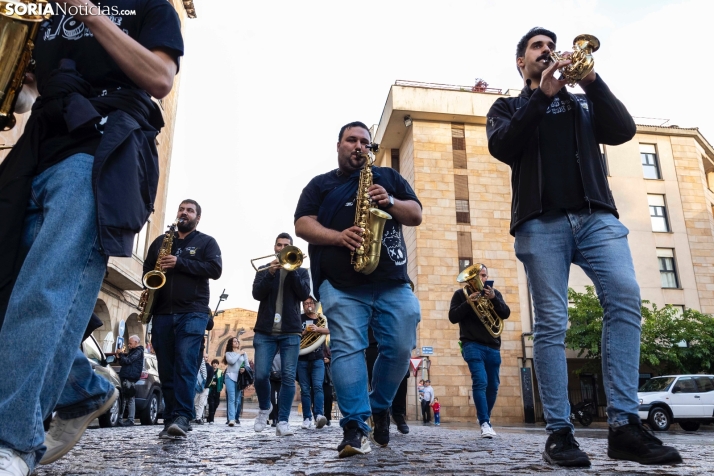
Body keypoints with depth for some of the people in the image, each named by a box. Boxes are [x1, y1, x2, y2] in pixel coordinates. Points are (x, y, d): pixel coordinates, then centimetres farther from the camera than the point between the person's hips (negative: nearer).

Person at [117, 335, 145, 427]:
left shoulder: (138, 352, -6)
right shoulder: (132, 351, 25)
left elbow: (128, 361, -17)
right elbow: (123, 363, 27)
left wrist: (121, 355, -2)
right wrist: (120, 357, 7)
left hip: (130, 378, -10)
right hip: (125, 377, 10)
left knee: (130, 399, -9)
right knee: (123, 398, 10)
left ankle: (130, 420, -9)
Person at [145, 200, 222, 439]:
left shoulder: (207, 242, 8)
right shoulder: (161, 241, 20)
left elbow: (215, 269, -6)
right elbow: (146, 268, 22)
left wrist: (180, 263, -14)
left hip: (193, 312, -4)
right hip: (162, 313, 4)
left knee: (185, 363, -17)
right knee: (166, 368, 4)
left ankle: (182, 418, -20)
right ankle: (170, 420, 10)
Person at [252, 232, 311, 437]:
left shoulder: (300, 271, 12)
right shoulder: (265, 269, 13)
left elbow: (304, 294, -6)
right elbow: (257, 294, -3)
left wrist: (291, 269, -12)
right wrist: (270, 273, -17)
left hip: (290, 331, 0)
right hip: (265, 331, 1)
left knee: (288, 377, -6)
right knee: (261, 375, -5)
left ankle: (283, 421, -2)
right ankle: (264, 408, 22)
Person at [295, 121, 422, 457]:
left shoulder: (389, 178, 21)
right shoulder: (320, 185, 15)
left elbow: (416, 215, 14)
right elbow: (302, 225, 2)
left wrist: (389, 202, -7)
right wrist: (339, 236, -16)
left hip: (393, 283, 2)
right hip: (342, 285, -2)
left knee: (400, 349, -1)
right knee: (347, 349, -13)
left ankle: (379, 408, 23)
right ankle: (354, 427, -10)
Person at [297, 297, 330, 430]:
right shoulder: (299, 318, 9)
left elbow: (329, 330, -8)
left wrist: (317, 329, -27)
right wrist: (303, 332, -17)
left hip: (318, 358, 0)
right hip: (302, 359, 0)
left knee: (318, 387, -13)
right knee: (305, 389, 2)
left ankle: (319, 415, -21)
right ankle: (307, 418, 4)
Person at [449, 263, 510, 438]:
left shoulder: (495, 293, 13)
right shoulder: (461, 293, 5)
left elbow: (506, 314, -1)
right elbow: (453, 317, -4)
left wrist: (493, 298, -18)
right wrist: (467, 303, -19)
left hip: (493, 346, 4)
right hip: (472, 345, -4)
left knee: (493, 386, 7)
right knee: (480, 382, -18)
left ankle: (484, 418, 25)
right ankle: (485, 423, -17)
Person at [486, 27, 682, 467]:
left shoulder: (583, 103, 27)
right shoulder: (509, 107, 20)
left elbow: (623, 130, 8)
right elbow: (502, 148, -2)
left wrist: (591, 79, -1)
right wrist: (542, 95, -6)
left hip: (595, 214, 3)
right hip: (540, 221, -2)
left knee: (625, 300, -16)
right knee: (551, 323, -8)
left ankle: (625, 426, -12)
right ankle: (560, 430, -4)